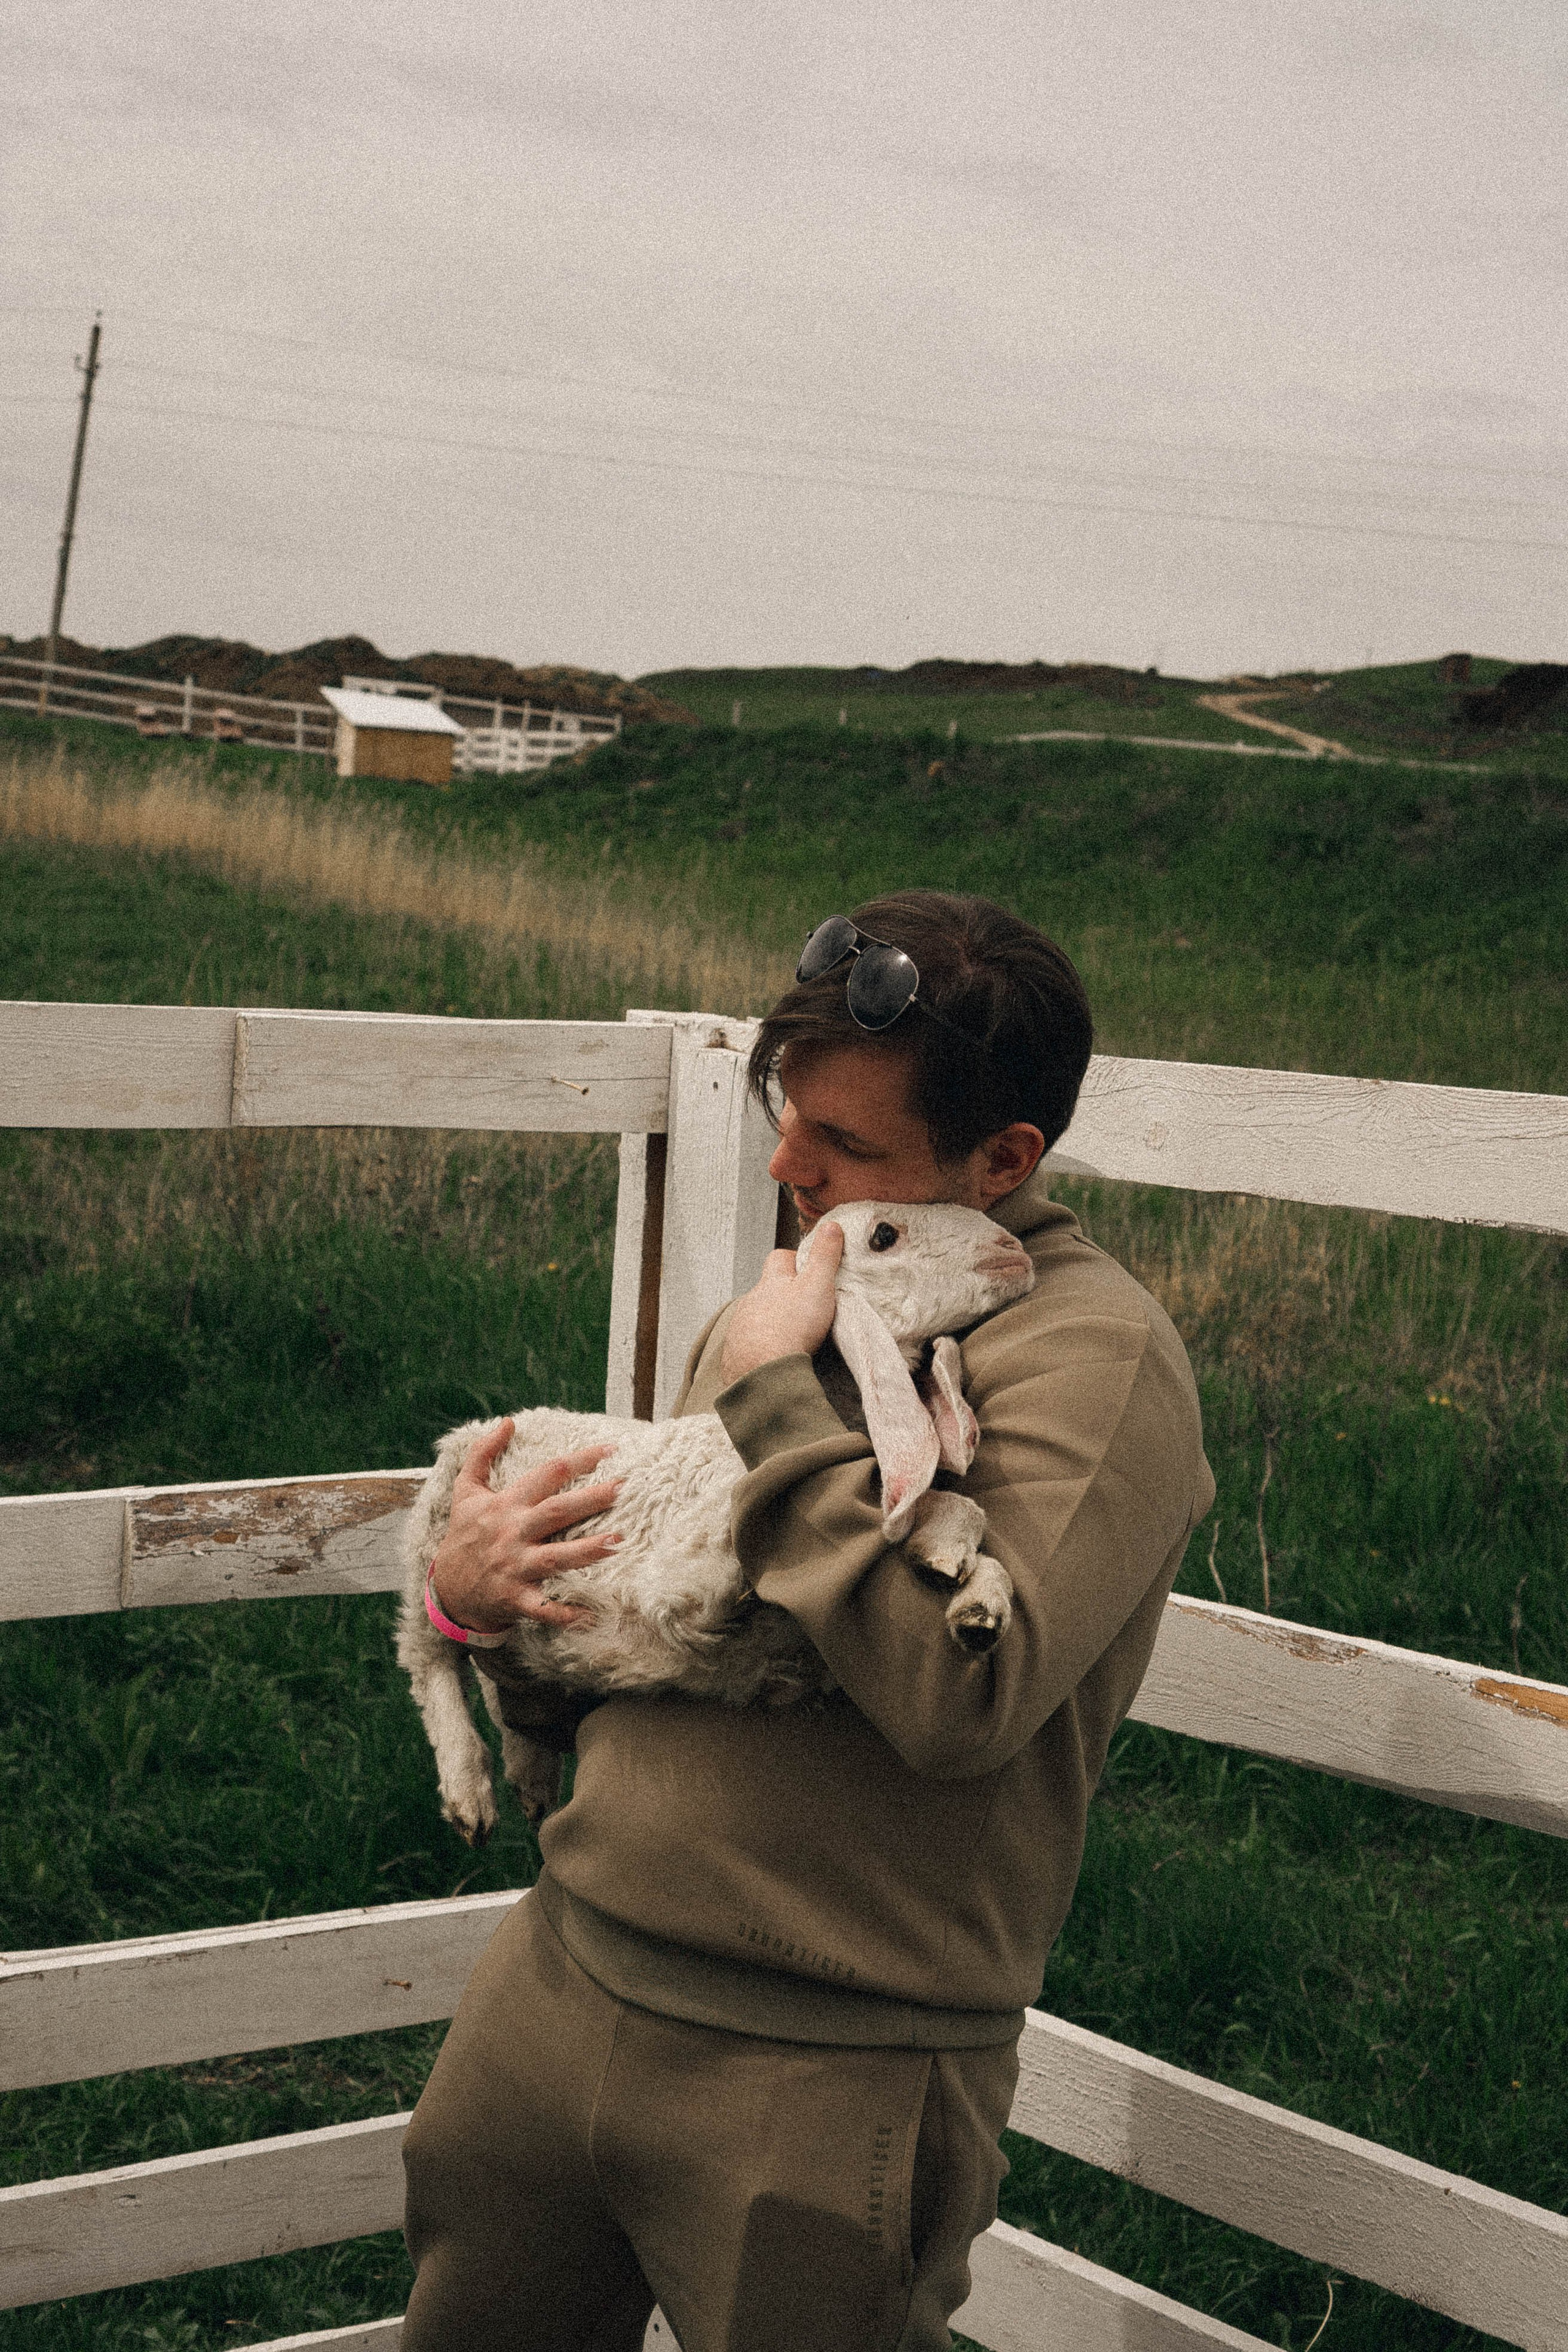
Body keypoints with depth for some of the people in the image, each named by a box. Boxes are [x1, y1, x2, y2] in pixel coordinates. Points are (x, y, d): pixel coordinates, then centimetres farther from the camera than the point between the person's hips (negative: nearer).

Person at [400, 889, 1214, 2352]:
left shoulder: (1091, 1355, -13)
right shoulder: (780, 1311, 11)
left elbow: (962, 1691, -28)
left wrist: (775, 1395, -19)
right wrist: (483, 1586, -3)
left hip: (833, 2077, -7)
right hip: (561, 1972, 7)